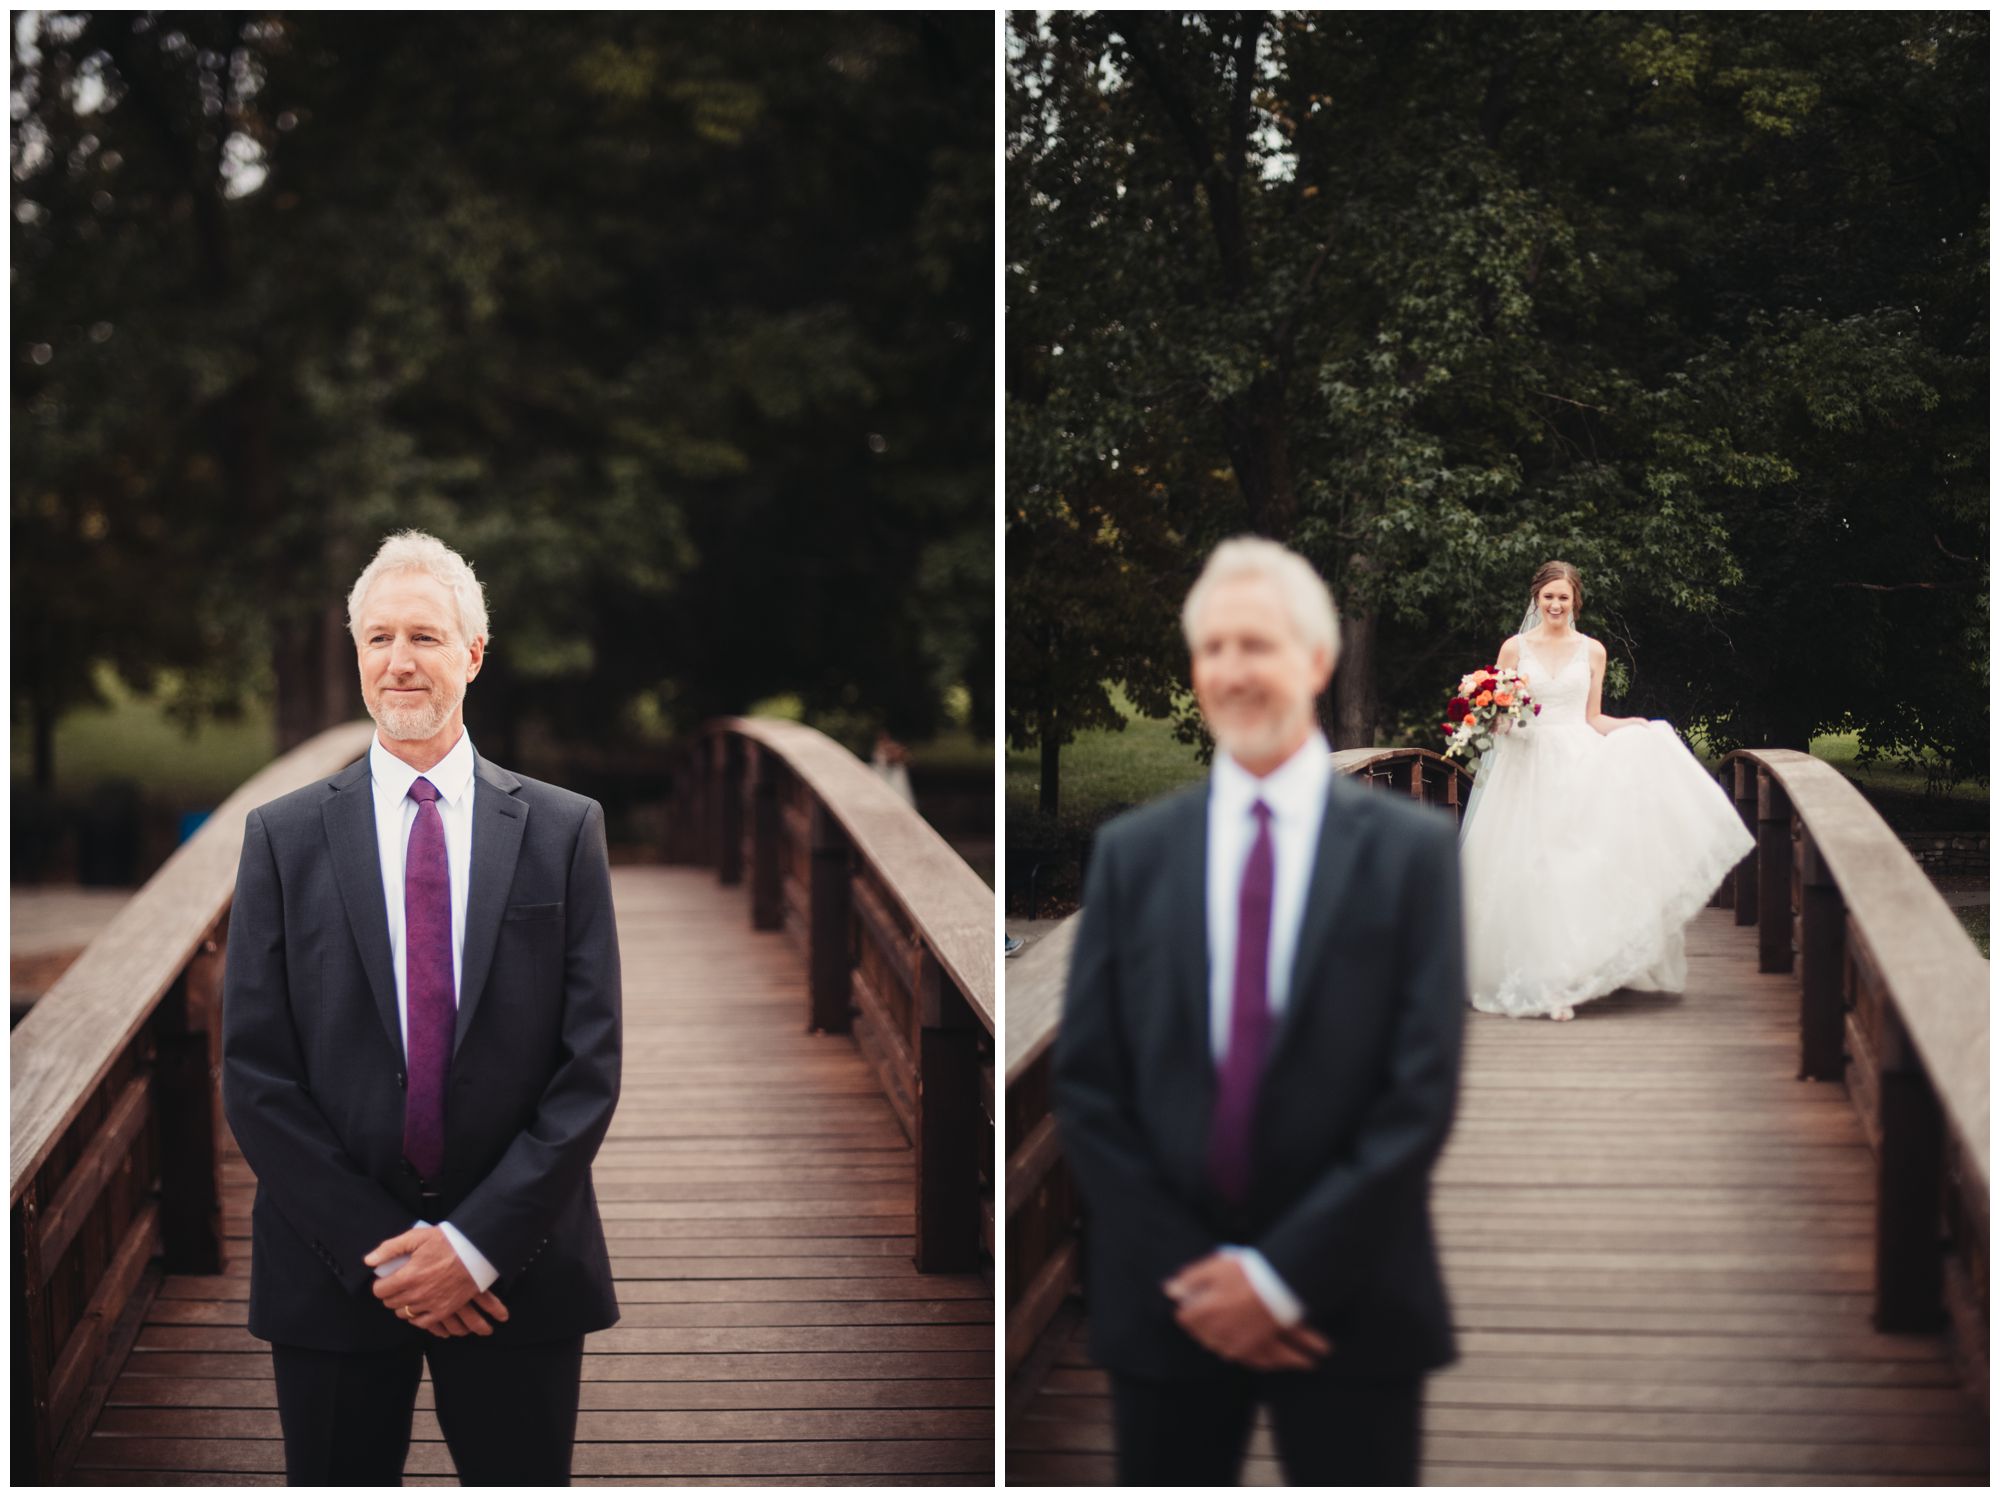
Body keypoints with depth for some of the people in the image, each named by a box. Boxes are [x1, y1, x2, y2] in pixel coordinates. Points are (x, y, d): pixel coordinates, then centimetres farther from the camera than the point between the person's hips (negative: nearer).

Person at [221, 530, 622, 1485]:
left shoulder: (563, 831, 2)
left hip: (515, 1262, 0)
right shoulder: (283, 836, 2)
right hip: (334, 1275, 0)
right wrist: (379, 1249, -10)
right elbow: (255, 1076, -2)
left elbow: (590, 1065, -2)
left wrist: (478, 1242, -11)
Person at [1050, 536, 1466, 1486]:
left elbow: (1424, 1091, -6)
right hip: (1167, 1303, 2)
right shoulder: (1131, 853, 6)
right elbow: (1087, 1088, 3)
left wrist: (1283, 1273, -10)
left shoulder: (1411, 849, 0)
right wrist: (1192, 1272, -6)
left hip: (1350, 1304, -2)